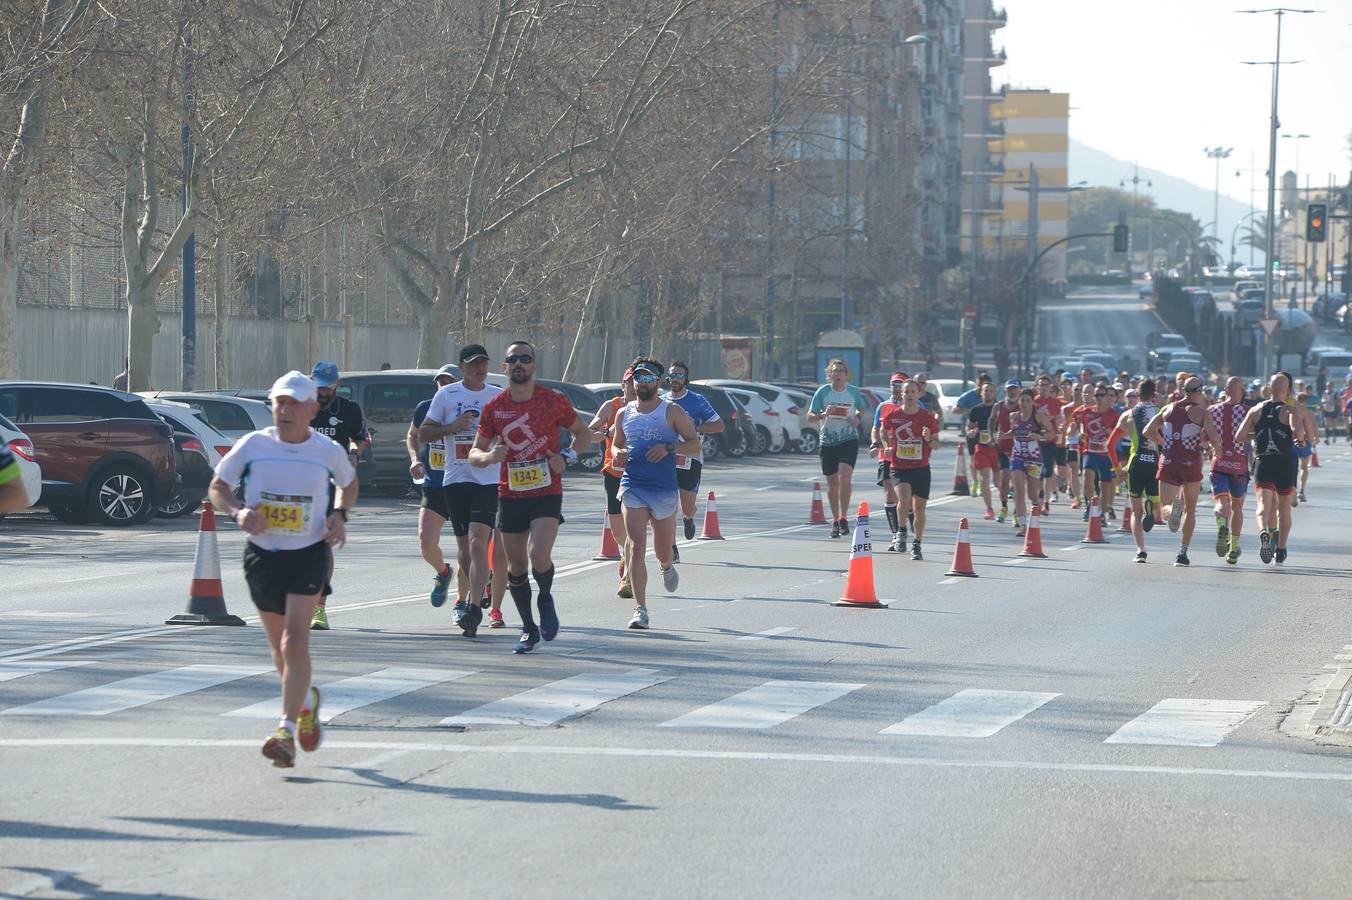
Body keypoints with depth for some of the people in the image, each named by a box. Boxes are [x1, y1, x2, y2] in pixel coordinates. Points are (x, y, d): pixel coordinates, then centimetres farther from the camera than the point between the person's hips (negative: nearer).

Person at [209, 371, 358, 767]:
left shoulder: (329, 451, -4)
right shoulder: (253, 444, -4)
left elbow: (349, 483, 18)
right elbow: (217, 488, 5)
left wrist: (339, 514, -1)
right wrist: (238, 512, -15)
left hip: (308, 555, -3)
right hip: (261, 553, 3)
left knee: (295, 641, -17)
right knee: (279, 644, 15)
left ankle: (286, 731, -18)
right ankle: (306, 700, 44)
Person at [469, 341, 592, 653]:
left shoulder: (553, 400, -3)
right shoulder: (494, 407, 2)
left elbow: (584, 434, 9)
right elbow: (474, 454, 7)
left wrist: (565, 457, -9)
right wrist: (489, 456, -17)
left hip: (547, 493, -3)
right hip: (510, 495, 3)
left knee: (539, 556, -21)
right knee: (516, 566, 6)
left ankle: (546, 599, 11)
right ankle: (529, 629, 23)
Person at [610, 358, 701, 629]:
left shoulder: (672, 411, -1)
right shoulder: (624, 414, 9)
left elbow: (695, 445, -2)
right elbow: (617, 444, 23)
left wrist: (669, 447, -19)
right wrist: (618, 454, -1)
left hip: (664, 488, -1)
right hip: (633, 487, 1)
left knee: (663, 550, 11)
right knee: (635, 546, -13)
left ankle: (666, 567, 51)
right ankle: (640, 610, -13)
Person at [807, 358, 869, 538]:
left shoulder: (854, 392, 0)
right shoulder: (823, 392, -3)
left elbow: (863, 408, 19)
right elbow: (810, 417, -1)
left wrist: (857, 417, -3)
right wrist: (824, 414, -21)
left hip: (849, 440, -1)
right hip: (828, 441, 1)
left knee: (844, 476, -19)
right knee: (832, 483, 7)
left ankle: (843, 518, -14)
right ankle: (835, 521, 21)